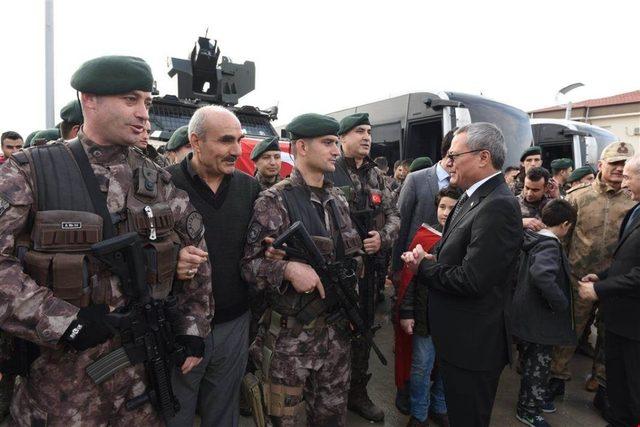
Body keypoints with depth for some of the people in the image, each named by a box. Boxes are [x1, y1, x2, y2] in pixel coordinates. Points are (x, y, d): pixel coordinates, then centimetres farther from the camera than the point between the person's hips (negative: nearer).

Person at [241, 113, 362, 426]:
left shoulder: (338, 199, 7)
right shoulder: (274, 201, -13)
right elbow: (249, 263, -13)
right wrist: (287, 268, -29)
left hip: (336, 327, 6)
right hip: (289, 333, -5)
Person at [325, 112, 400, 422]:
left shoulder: (377, 176, 10)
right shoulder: (327, 172, -8)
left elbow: (393, 215, 12)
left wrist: (382, 237, -8)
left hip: (369, 267, 6)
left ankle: (358, 392, 36)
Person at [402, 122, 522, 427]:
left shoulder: (498, 207, -25)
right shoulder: (472, 197, 5)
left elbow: (471, 281, -29)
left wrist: (423, 267, -15)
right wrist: (432, 259, -5)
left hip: (473, 345, -9)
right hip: (459, 335, 9)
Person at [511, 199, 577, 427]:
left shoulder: (534, 239, 5)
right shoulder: (550, 245, -22)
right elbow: (542, 275, -41)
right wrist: (561, 304, -28)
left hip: (527, 314, 9)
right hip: (539, 320, -9)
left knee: (535, 361, 24)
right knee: (538, 364, 8)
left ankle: (538, 397, 43)